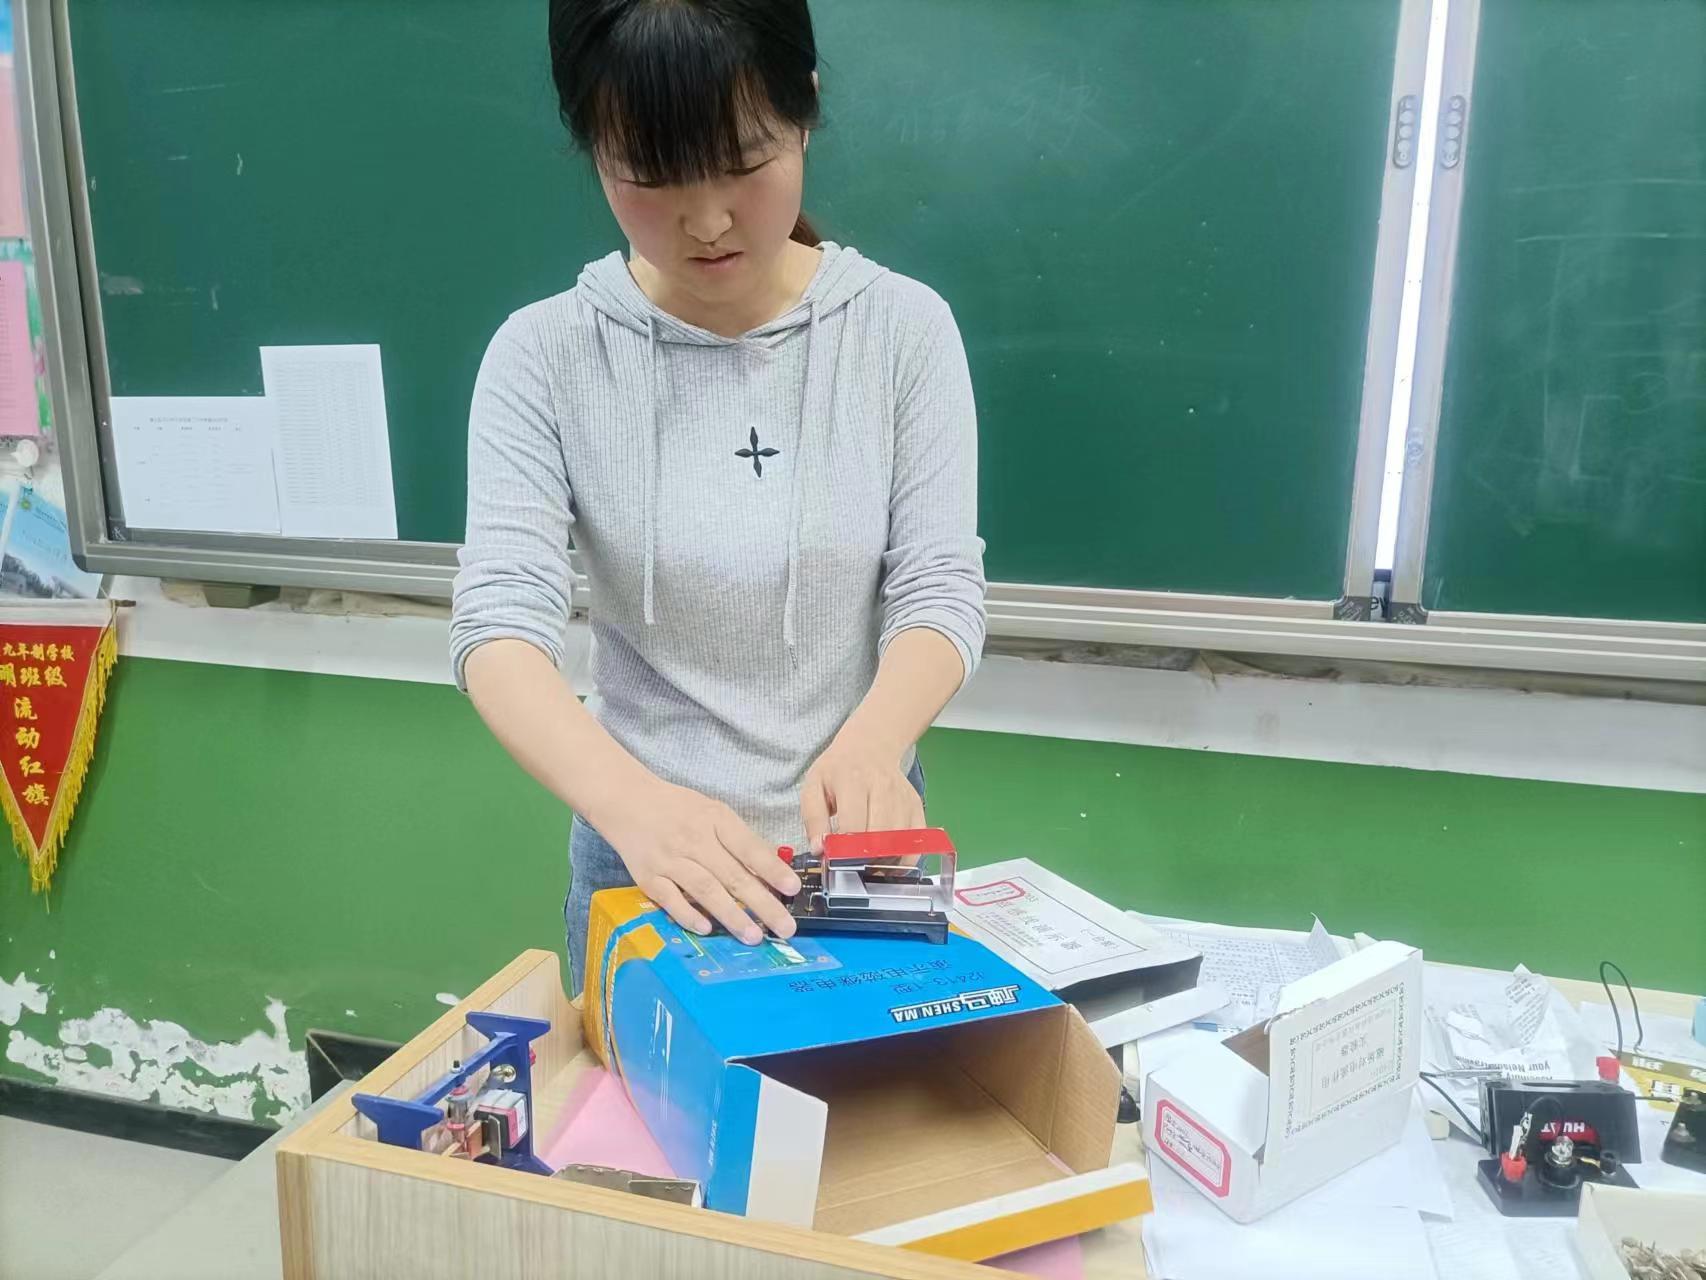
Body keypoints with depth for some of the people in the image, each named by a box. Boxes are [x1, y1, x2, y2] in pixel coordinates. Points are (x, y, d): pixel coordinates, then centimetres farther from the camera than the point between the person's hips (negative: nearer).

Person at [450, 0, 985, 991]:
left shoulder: (905, 327, -10)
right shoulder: (545, 355, -12)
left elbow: (941, 589, -12)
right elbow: (501, 624, -19)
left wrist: (870, 743, -33)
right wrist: (631, 798, -38)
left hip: (855, 839, 1)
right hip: (642, 851, 0)